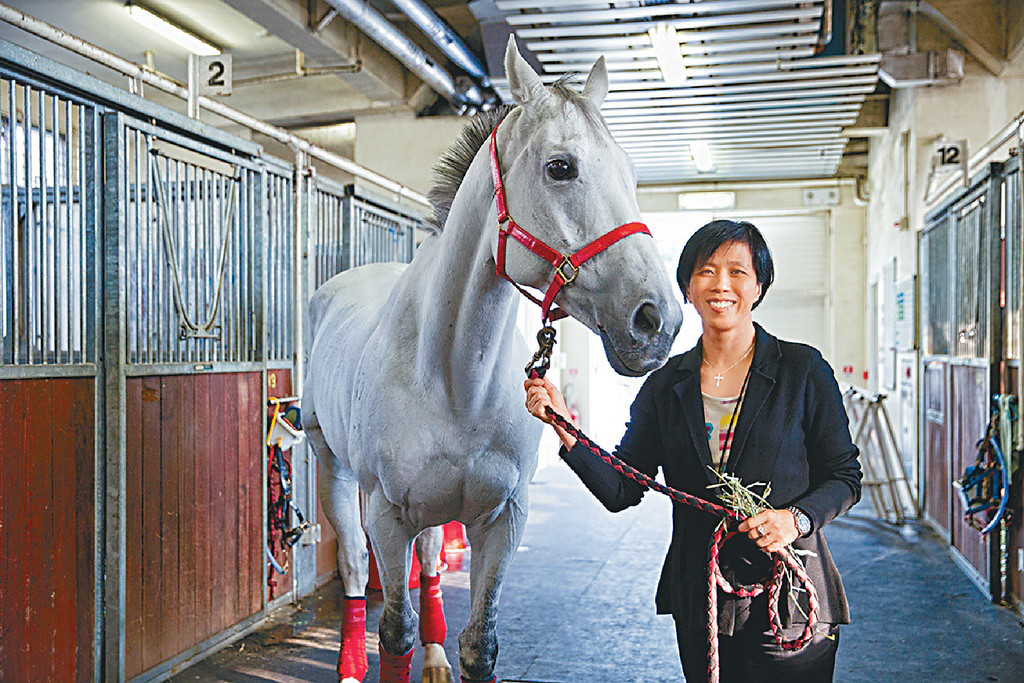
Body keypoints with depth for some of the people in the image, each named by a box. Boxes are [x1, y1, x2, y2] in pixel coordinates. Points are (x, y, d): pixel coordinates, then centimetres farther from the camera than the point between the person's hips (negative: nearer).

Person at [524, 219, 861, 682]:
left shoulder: (803, 370, -5)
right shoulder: (666, 384, 2)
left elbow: (845, 477, 0)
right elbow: (621, 490, -1)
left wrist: (797, 518, -19)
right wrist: (565, 430, -14)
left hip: (789, 603, -2)